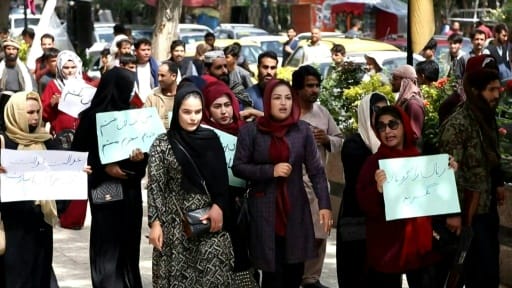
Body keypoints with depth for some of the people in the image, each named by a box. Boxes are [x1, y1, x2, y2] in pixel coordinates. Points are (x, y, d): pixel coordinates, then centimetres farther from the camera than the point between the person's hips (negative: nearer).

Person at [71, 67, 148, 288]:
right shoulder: (92, 116, -7)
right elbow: (78, 153, -5)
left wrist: (141, 156, -13)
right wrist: (103, 167, -17)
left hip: (129, 187, 4)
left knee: (129, 241, 6)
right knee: (107, 242, -1)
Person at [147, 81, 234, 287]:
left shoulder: (211, 139, 4)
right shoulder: (162, 144, -3)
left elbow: (221, 180, 6)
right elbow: (155, 186, -4)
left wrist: (219, 207, -9)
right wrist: (155, 222, -10)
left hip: (209, 218, 2)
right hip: (176, 221, -2)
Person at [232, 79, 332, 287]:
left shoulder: (302, 130, 1)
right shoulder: (250, 130, -2)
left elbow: (316, 170, 2)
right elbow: (238, 167, -2)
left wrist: (324, 204, -7)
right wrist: (271, 170, -14)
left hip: (295, 208, 2)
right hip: (264, 209, -2)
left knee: (295, 271, 5)